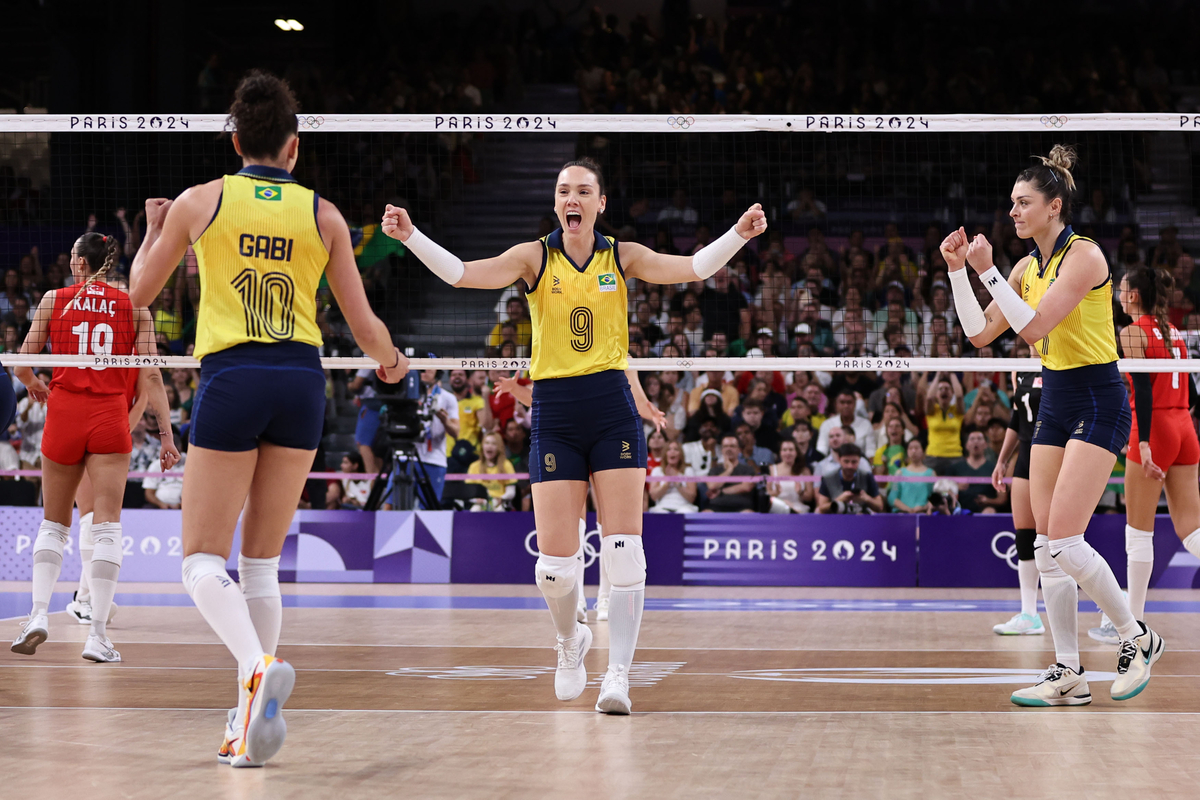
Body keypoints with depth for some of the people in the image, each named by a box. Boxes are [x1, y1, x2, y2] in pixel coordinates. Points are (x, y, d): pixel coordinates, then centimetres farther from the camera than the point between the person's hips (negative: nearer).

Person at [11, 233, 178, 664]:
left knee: (54, 523, 14)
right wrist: (166, 433, 1)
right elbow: (151, 375, -1)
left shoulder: (54, 300, 5)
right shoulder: (134, 307, 5)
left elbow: (21, 365, 5)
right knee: (106, 527, -3)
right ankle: (98, 634, -10)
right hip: (111, 419, -1)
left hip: (64, 415, 1)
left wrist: (33, 383, 28)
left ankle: (39, 613, -1)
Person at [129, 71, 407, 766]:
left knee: (204, 559, 1)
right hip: (302, 381, 3)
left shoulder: (201, 202, 3)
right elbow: (364, 324, 9)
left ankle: (259, 667, -29)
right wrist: (391, 362, 31)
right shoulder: (323, 215, 7)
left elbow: (140, 292, 14)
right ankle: (248, 726, 9)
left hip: (230, 379, -2)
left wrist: (153, 231, 33)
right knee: (262, 562, 11)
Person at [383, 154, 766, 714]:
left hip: (613, 409, 0)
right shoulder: (536, 258, 4)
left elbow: (693, 268, -5)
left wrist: (739, 234, -21)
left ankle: (618, 676, -4)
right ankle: (570, 641, 28)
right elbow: (463, 274, -8)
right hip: (554, 413, 0)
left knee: (624, 553, -9)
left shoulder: (622, 257, 6)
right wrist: (410, 237, -22)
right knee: (555, 564, -3)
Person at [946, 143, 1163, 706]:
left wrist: (989, 271, -22)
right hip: (1054, 401, 8)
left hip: (1098, 401, -8)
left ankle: (1137, 638, 3)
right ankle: (1068, 675, 6)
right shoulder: (1029, 266, 10)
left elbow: (1034, 326, -23)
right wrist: (958, 271, 1)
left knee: (1064, 538, -15)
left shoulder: (1084, 255, -14)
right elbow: (979, 333, 10)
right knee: (1046, 543, 2)